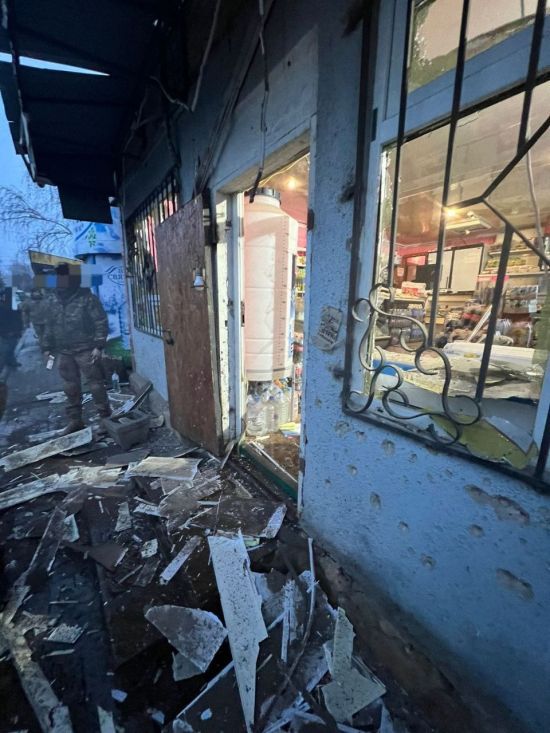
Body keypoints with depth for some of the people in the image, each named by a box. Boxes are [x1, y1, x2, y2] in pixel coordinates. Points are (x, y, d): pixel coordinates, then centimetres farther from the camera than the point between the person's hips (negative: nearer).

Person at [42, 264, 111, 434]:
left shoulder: (87, 298, -7)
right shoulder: (53, 300, 12)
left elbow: (101, 322, -10)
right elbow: (49, 326, 18)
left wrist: (99, 346, -15)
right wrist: (47, 347, 15)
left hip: (85, 350, -6)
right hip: (63, 352, 6)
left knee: (95, 384, -3)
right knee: (70, 387, 11)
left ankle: (105, 417, 8)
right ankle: (75, 420, 22)